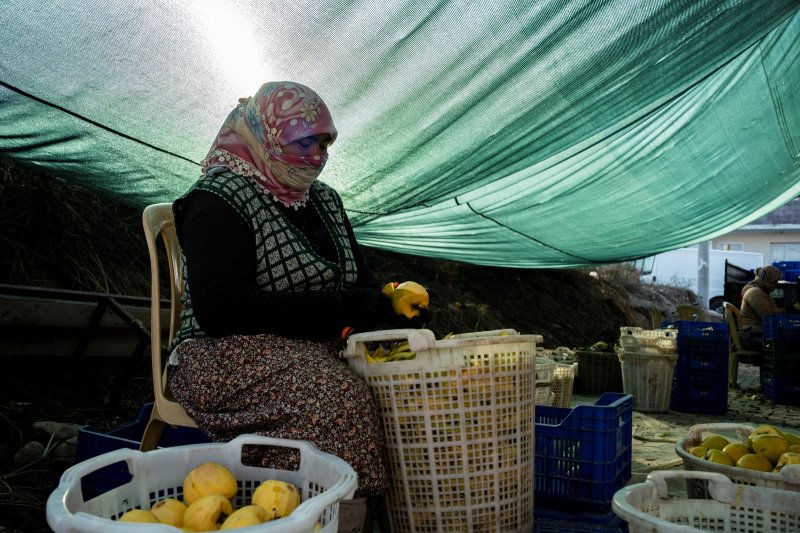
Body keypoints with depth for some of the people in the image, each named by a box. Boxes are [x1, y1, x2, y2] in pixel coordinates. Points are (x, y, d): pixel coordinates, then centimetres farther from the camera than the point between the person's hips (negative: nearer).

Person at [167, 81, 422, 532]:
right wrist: (339, 307, -22)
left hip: (323, 351, 7)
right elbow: (219, 309, -19)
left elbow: (360, 280, 22)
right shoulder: (220, 199, -6)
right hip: (226, 356, -7)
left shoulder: (324, 199, 17)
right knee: (336, 394, -33)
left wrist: (389, 301, -4)